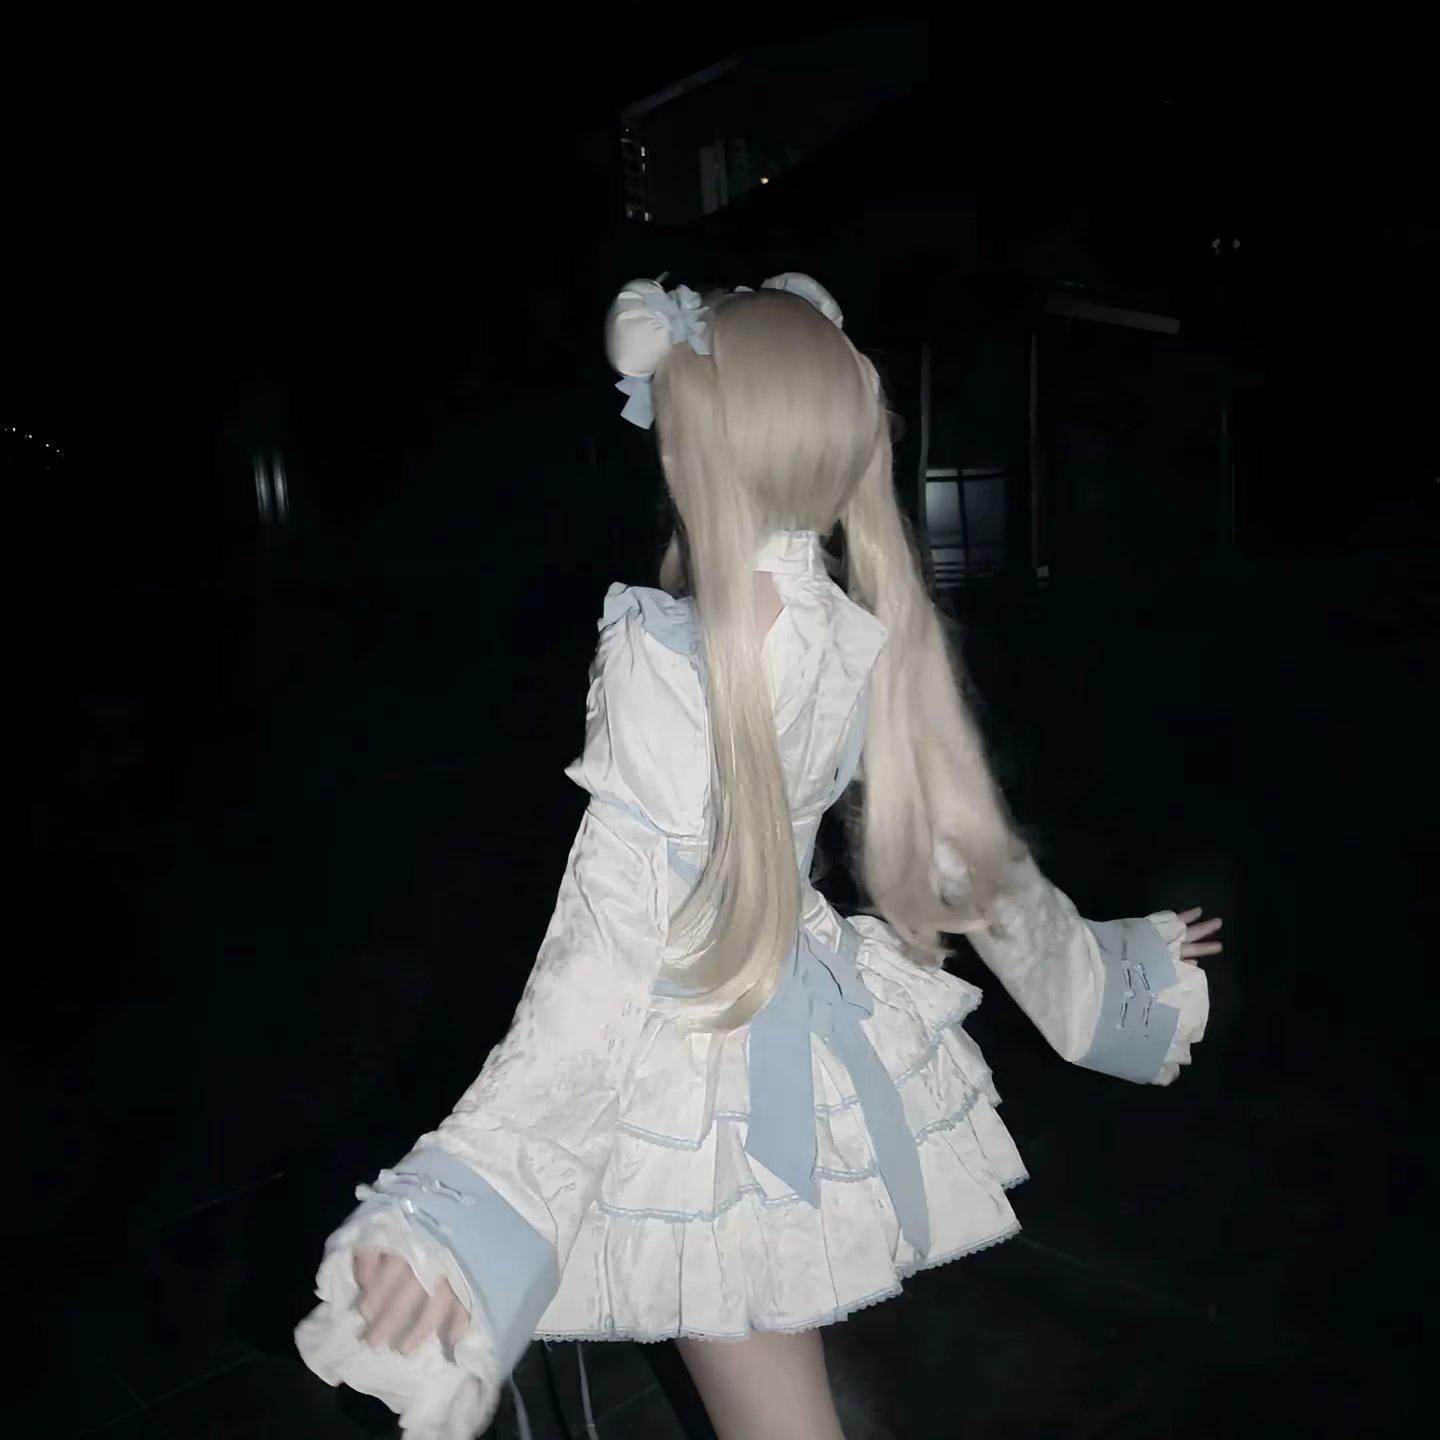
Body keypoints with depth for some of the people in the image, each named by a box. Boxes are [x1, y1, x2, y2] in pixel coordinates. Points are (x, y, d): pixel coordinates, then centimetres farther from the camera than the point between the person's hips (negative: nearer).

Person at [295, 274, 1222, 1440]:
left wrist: (472, 1196, -23)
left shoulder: (666, 658, -26)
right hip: (832, 1041, 6)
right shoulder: (878, 642, -7)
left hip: (714, 1072, -5)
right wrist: (1107, 984, 21)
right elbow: (968, 848, 3)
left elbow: (616, 948, -27)